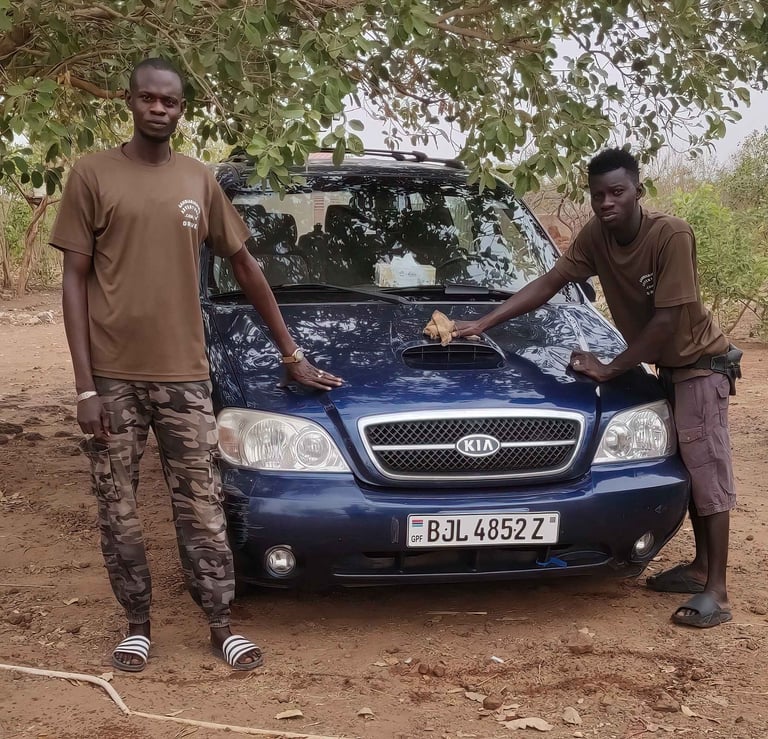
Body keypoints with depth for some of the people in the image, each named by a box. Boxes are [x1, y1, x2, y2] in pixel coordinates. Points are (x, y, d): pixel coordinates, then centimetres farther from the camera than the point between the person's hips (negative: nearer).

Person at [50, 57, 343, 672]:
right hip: (113, 375, -2)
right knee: (119, 507, 6)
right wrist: (85, 385, -9)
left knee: (201, 505, 6)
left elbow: (245, 266, 16)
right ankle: (137, 625, 21)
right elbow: (75, 280, -2)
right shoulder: (94, 174, 0)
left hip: (184, 374, 2)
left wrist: (291, 354, 16)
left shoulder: (200, 180, 9)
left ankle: (222, 626, 16)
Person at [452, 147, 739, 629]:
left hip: (700, 363, -7)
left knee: (707, 471, -10)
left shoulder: (672, 236, -28)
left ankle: (716, 593, -10)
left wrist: (609, 369, -22)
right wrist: (482, 324, -10)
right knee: (686, 469, 14)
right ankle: (701, 567, 25)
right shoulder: (596, 237, -8)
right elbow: (547, 285, -3)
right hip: (668, 366, 7)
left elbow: (665, 322, -27)